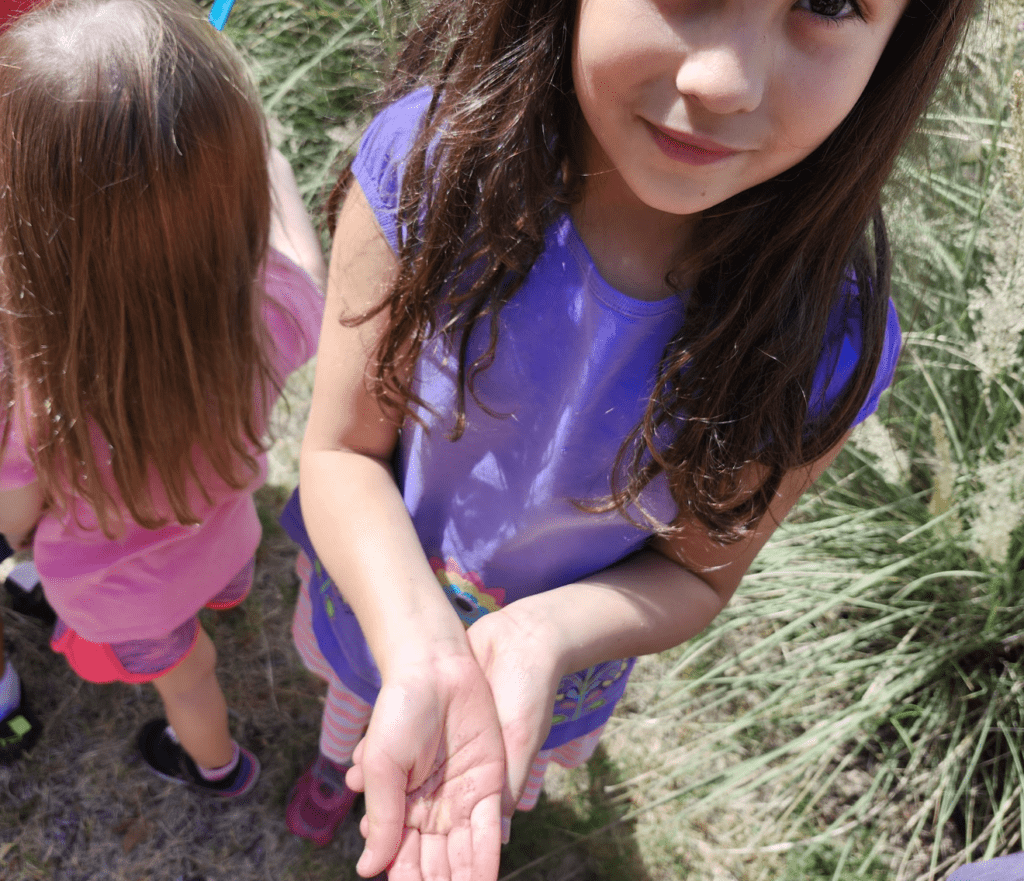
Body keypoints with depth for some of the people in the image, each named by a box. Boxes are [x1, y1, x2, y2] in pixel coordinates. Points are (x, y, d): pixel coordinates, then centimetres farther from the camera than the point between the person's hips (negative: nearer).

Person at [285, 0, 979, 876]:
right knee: (355, 684, 36)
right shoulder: (428, 162, -33)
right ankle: (339, 754, 76)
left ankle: (478, 804, 74)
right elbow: (343, 449, -25)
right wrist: (425, 656, -43)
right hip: (376, 587, 1)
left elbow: (695, 575, -18)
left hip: (564, 649, 0)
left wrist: (542, 635, -38)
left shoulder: (826, 345, -31)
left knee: (505, 776, 34)